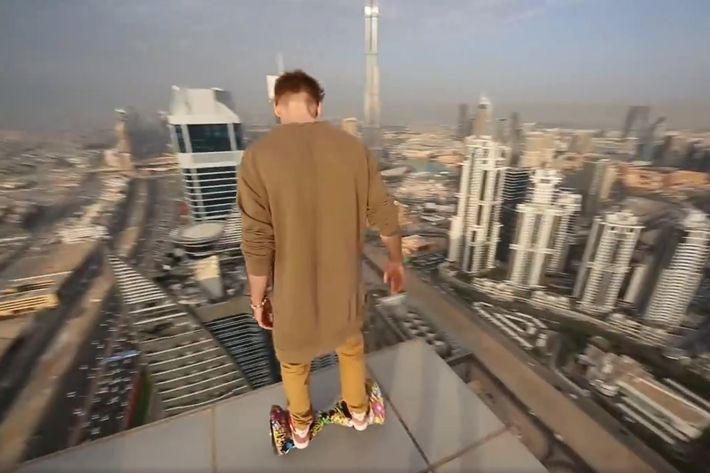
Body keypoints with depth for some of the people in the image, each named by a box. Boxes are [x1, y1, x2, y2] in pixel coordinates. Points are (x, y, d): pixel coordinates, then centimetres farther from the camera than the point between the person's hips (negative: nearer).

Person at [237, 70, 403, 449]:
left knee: (293, 358, 26)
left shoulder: (258, 157, -17)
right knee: (351, 345, 30)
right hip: (344, 281, 2)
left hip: (294, 290, -1)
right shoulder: (353, 148, -9)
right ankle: (358, 410, 53)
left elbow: (258, 244, -18)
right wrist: (395, 261, 11)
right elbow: (384, 216, -5)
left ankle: (301, 427, 52)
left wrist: (257, 299, -3)